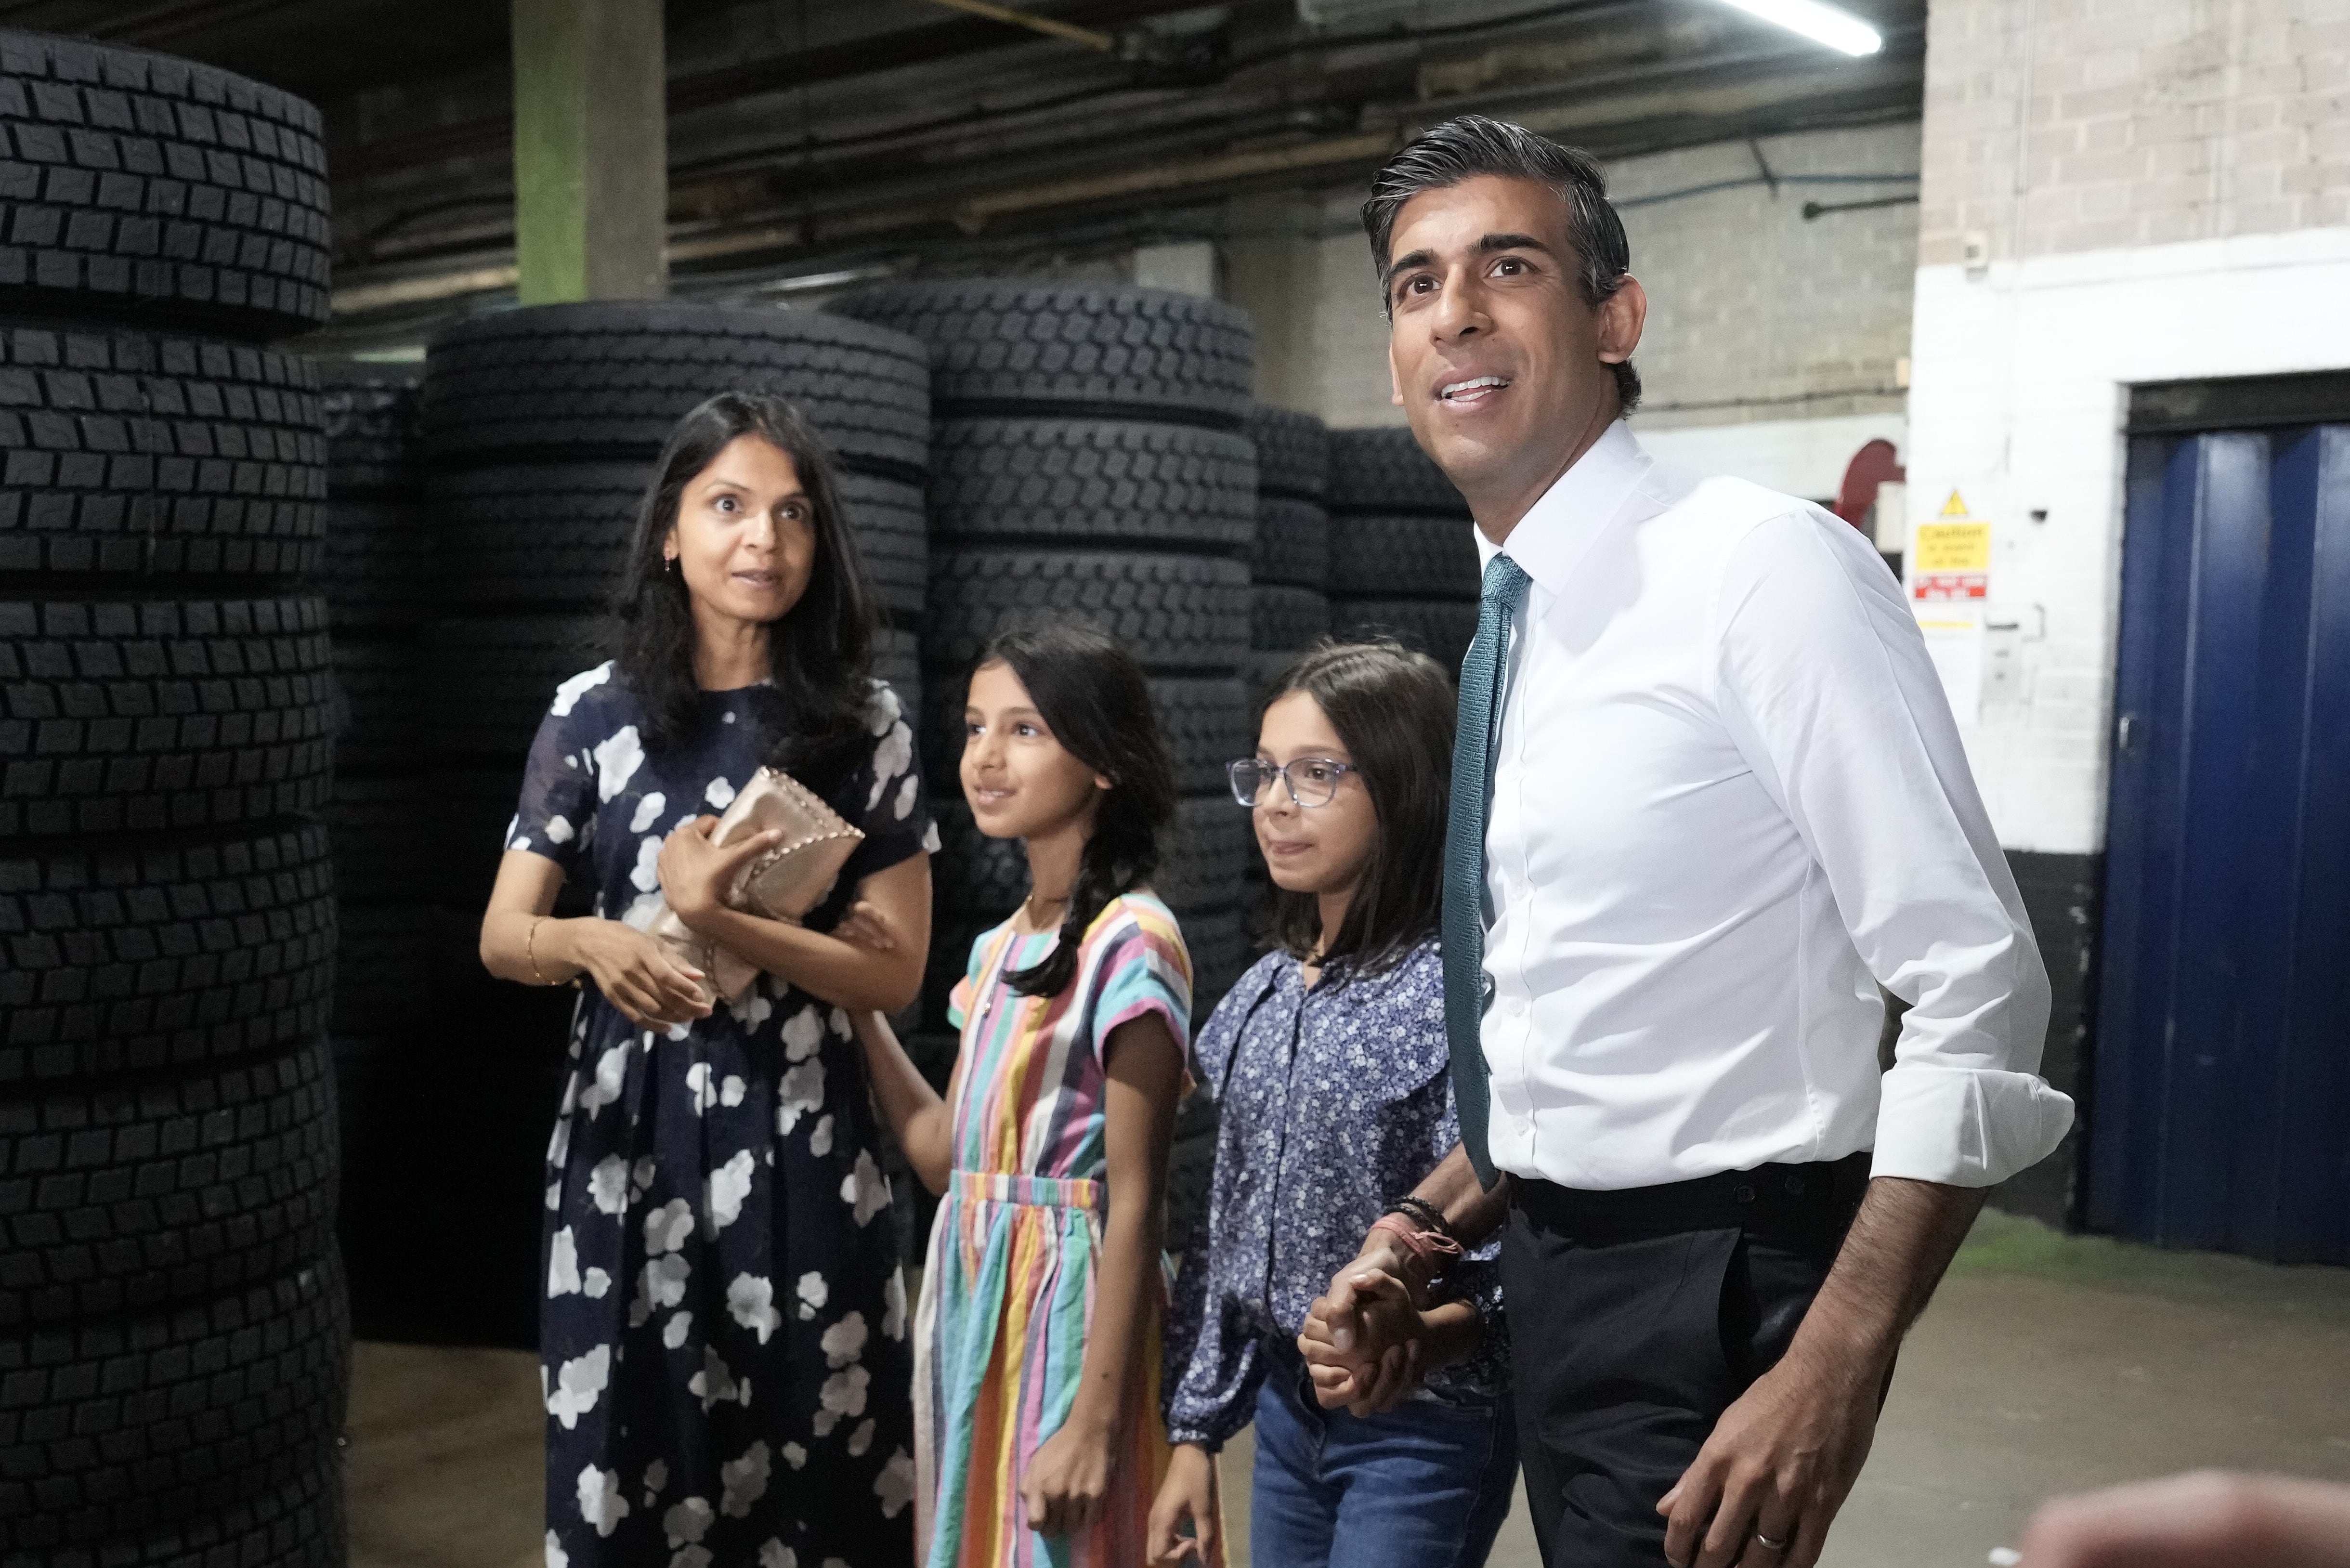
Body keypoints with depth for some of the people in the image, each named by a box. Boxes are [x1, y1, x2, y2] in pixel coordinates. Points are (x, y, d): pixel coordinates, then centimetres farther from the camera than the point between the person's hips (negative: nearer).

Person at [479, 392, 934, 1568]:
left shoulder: (864, 724, -1)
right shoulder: (595, 711, 1)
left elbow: (894, 971, -4)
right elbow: (503, 937, 0)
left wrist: (713, 916, -16)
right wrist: (596, 945, -21)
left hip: (799, 1146, -1)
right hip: (627, 1138, 1)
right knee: (626, 1470, 7)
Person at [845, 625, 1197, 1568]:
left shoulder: (1128, 942, -15)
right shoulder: (1000, 948, 9)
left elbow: (1134, 1203, -17)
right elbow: (944, 1155, 10)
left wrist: (1097, 1422, -19)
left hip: (1066, 1307, -8)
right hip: (969, 1300, 8)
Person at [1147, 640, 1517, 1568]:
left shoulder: (1455, 991, -15)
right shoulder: (1260, 998, 5)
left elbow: (1493, 1248, -16)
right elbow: (1226, 1227, 11)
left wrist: (1408, 1338, -33)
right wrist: (1197, 1431, 12)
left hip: (1421, 1428, -6)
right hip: (1286, 1412, 6)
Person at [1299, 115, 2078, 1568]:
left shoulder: (1765, 566, -18)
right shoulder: (1518, 625, 6)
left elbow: (1980, 989, -21)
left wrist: (1833, 1374, -25)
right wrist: (1420, 1238, 11)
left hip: (1704, 1283, -8)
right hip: (1555, 1269, 8)